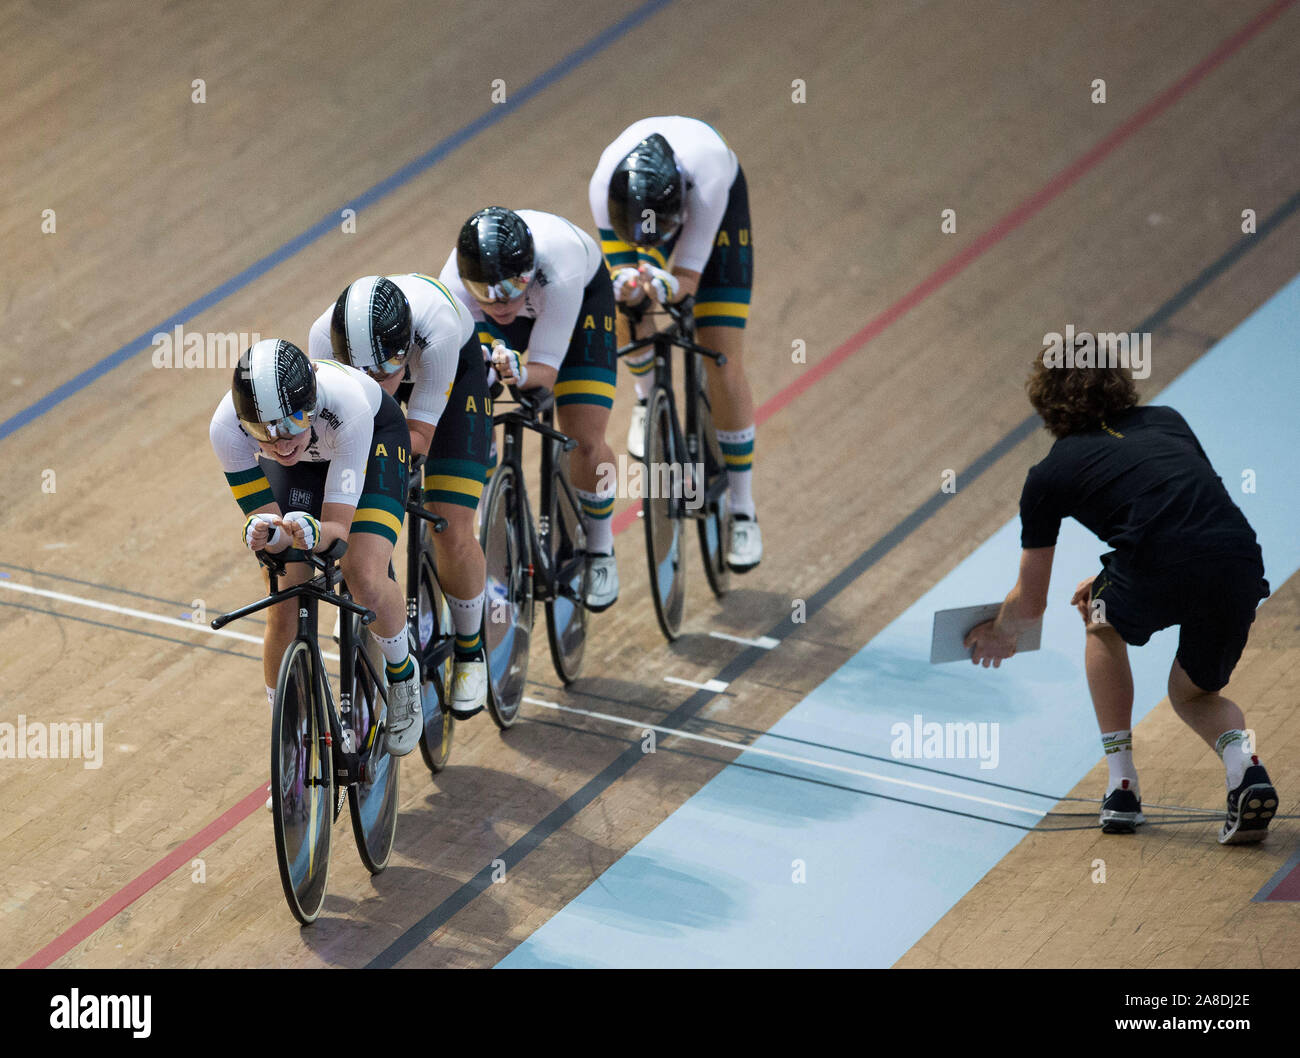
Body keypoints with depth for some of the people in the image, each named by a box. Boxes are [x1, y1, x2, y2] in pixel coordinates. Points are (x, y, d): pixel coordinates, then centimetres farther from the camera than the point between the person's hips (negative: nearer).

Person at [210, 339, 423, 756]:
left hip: (376, 436, -2)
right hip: (301, 463, 2)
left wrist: (312, 534, -61)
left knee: (364, 579, -25)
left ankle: (403, 675, 8)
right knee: (283, 613, -9)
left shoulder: (346, 403, -44)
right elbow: (264, 518, -27)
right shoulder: (226, 426, -37)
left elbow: (338, 527, -38)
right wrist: (263, 534, -51)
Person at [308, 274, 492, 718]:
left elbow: (419, 437, -36)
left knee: (452, 536, -12)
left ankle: (469, 649, 14)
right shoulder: (324, 337, -38)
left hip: (456, 369, -2)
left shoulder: (438, 328, -45)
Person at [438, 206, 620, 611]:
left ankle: (600, 548, 16)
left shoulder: (558, 272, -46)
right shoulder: (456, 285, -40)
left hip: (584, 292, -2)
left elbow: (547, 369, -39)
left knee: (584, 441, -12)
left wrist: (520, 372, -60)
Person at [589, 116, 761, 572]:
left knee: (724, 363, -11)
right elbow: (620, 268, -27)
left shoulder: (707, 177, -45)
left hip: (720, 198, -2)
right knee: (627, 314, -22)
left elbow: (687, 279, -36)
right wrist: (628, 287, -51)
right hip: (633, 196, 2)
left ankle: (742, 510, 2)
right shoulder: (605, 184, -40)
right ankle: (647, 398, 16)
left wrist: (663, 285, -58)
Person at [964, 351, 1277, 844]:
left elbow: (1030, 602, 30)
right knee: (1192, 693, 29)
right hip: (1241, 565, 4)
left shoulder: (1049, 475, 20)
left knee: (1103, 622, 32)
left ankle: (1122, 785, 24)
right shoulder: (1168, 421, 30)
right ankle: (1244, 761, -3)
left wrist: (998, 634, 52)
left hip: (1160, 570, -4)